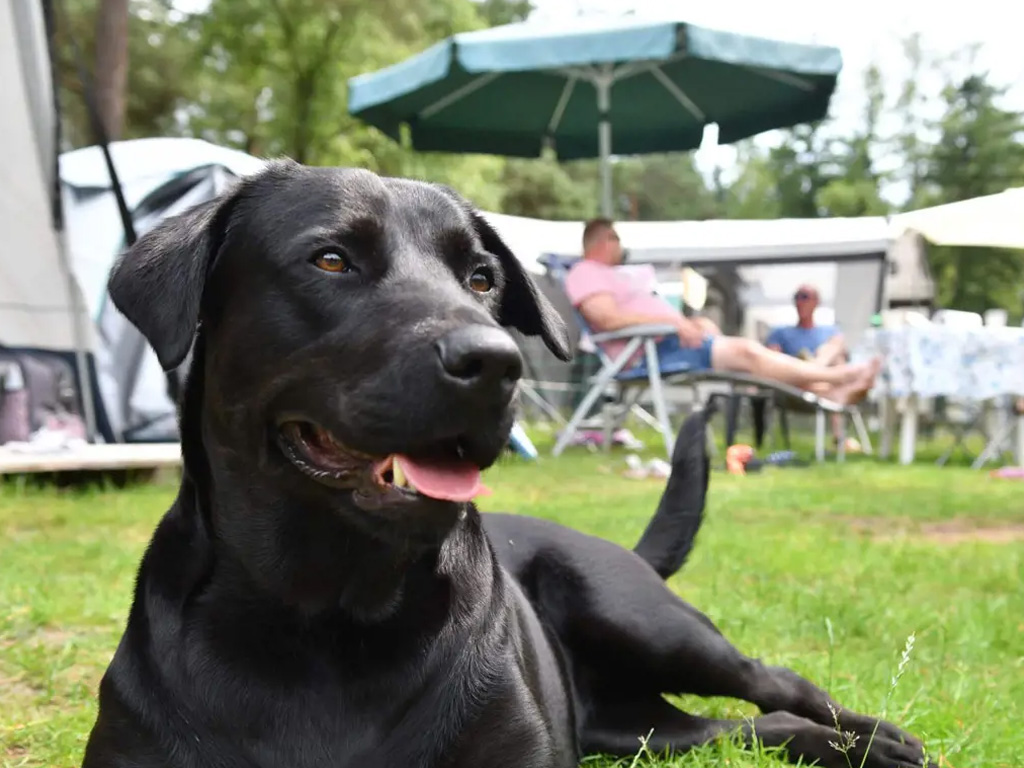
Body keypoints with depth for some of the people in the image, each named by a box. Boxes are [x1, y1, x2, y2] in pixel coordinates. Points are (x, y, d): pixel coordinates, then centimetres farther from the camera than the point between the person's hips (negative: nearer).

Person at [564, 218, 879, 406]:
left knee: (748, 352, -2)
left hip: (668, 341, 10)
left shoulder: (614, 276, 29)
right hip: (649, 351, -10)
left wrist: (688, 323, 5)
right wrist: (673, 320, -19)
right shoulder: (586, 272, -3)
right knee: (746, 352, -16)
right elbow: (609, 319, -19)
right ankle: (840, 375, -11)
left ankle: (830, 392, -11)